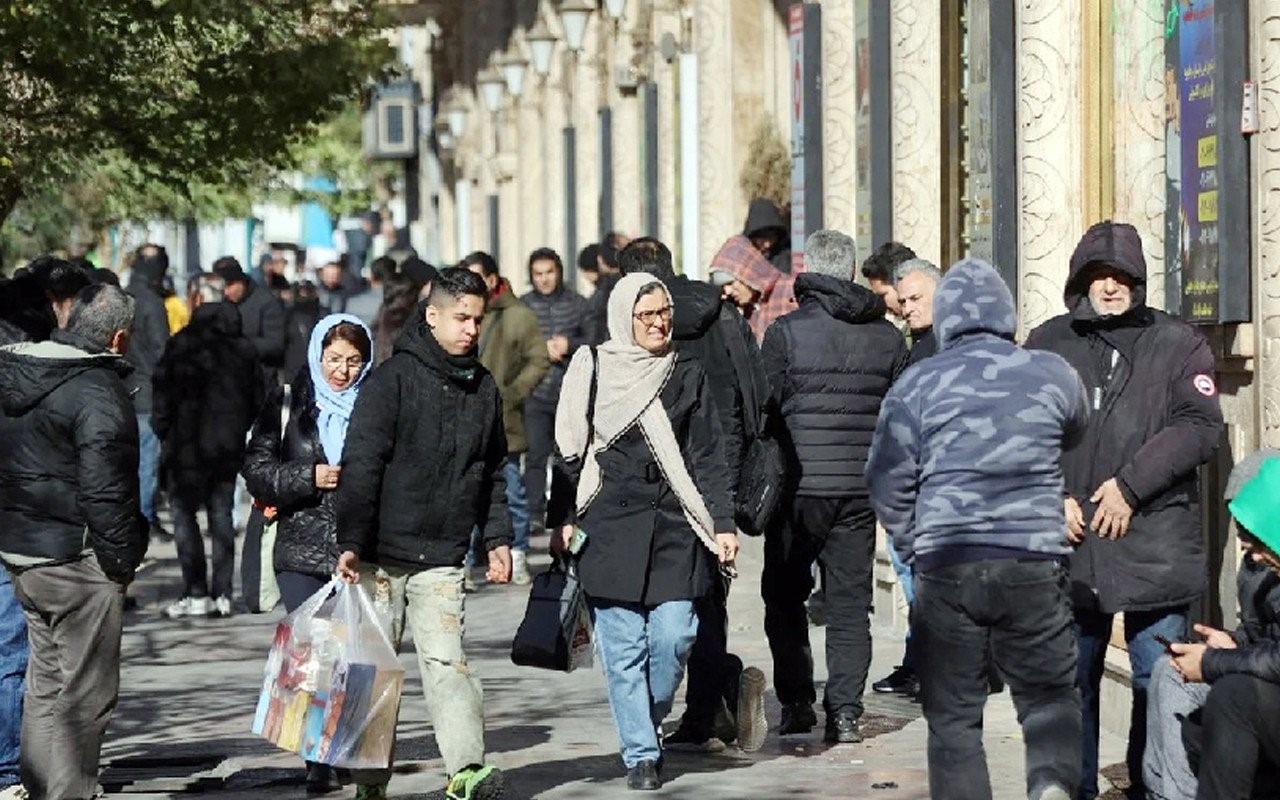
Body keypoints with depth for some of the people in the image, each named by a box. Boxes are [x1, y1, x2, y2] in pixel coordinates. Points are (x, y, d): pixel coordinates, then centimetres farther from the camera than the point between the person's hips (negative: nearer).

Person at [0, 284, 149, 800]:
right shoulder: (97, 391, -17)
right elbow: (105, 490, -20)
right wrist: (124, 560, -11)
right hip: (78, 562, -9)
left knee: (46, 682, 18)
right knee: (86, 693, -1)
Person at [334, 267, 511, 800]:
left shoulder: (483, 387, 11)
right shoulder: (393, 379, -7)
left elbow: (493, 472, 22)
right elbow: (361, 466, -10)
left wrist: (497, 538, 14)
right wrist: (351, 543, -15)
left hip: (443, 560, 3)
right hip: (382, 555, -3)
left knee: (445, 660, -11)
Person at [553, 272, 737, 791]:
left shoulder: (687, 375, 8)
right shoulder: (591, 370, 3)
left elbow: (708, 459, 8)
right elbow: (569, 450, 7)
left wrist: (723, 524, 0)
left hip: (675, 525, 1)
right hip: (609, 528, -1)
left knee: (674, 636, -7)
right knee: (624, 647, -3)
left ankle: (648, 723, 19)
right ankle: (640, 754, 6)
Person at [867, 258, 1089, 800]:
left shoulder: (918, 384, 1)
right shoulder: (1053, 374, 4)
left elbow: (888, 483, 4)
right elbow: (1075, 436, 24)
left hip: (946, 569, 0)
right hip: (1036, 562, 1)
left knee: (954, 716, 8)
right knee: (1049, 696, 10)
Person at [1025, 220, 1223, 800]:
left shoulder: (1178, 344, 3)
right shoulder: (1048, 344, 9)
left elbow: (1200, 427, -7)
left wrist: (1130, 485, -13)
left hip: (1155, 544, -2)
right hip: (1070, 540, 2)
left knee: (1159, 682, 0)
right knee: (1071, 683, 10)